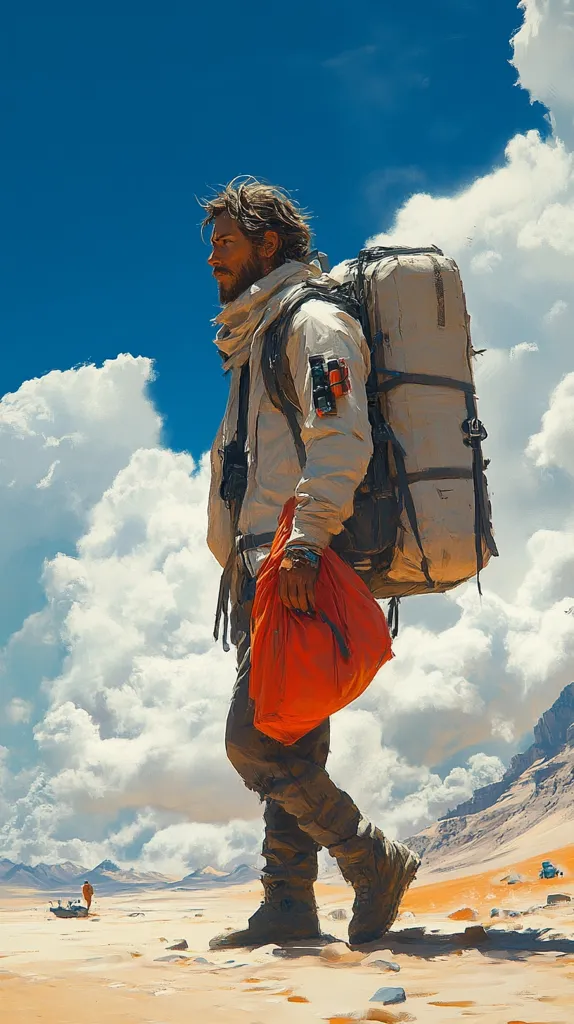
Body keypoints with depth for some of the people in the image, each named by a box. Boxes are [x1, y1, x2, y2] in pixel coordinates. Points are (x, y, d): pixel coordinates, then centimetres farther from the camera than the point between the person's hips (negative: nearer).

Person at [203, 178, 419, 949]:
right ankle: (288, 908, 8)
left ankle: (376, 862, -2)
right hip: (266, 569, 10)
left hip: (301, 569, -10)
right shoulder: (254, 340, 27)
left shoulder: (313, 320, -3)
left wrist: (305, 541, -28)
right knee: (286, 747, 6)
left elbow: (343, 438, -18)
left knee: (257, 741, -14)